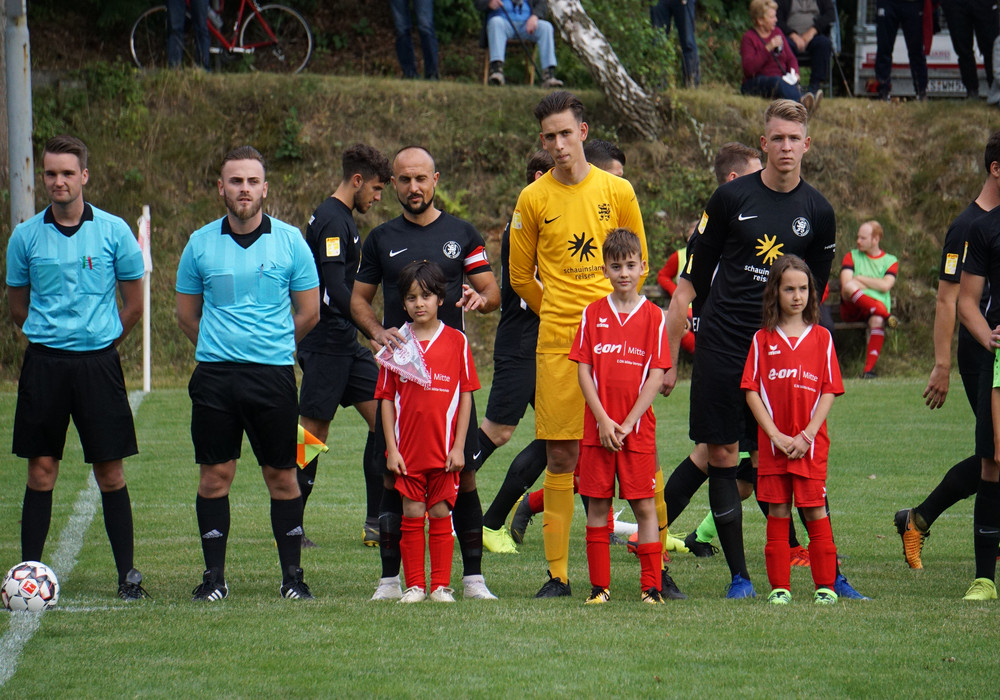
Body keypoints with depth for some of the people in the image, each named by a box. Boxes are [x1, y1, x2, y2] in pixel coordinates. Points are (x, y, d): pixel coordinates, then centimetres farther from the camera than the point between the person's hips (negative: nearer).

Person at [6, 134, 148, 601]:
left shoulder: (113, 231, 0)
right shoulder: (26, 236, 3)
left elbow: (134, 303, 8)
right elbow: (16, 304, 15)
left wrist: (100, 342, 10)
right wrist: (48, 336, 11)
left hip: (98, 362, -1)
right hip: (43, 364, 1)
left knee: (110, 472, 0)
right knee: (41, 471, 1)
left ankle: (127, 572, 7)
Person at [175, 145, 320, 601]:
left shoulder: (289, 241, 2)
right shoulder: (200, 243, 5)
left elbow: (308, 312, 9)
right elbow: (186, 312, 16)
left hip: (273, 374, -1)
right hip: (214, 375, 1)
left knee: (281, 476, 1)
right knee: (215, 475, 0)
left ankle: (292, 575, 9)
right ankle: (214, 576, 7)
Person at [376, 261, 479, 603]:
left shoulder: (456, 341, 1)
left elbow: (466, 395, 2)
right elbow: (386, 398, 5)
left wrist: (458, 446, -3)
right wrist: (391, 447, -2)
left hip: (444, 450, -1)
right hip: (407, 448, 1)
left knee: (440, 515, 2)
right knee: (412, 516, 3)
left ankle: (441, 585, 9)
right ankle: (414, 585, 9)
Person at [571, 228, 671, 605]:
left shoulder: (653, 316, 0)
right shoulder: (593, 314, 5)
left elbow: (656, 375, -4)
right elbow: (583, 370, 2)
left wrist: (627, 423, -11)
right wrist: (603, 420, -9)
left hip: (638, 428, -2)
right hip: (597, 427, 2)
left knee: (644, 505, -2)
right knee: (597, 504, 3)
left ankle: (651, 585, 1)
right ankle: (599, 585, 10)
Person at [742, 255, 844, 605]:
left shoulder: (821, 338, 4)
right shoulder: (763, 339, 4)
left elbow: (829, 391, 1)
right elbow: (751, 391, 0)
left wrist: (807, 435, -10)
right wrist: (776, 435, -10)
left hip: (811, 444, -1)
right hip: (772, 443, 1)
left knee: (815, 512, -2)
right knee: (778, 514, 3)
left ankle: (825, 585, 4)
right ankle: (779, 587, 9)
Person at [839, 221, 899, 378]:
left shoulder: (890, 261, 12)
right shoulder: (852, 256, 15)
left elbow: (885, 286, -5)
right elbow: (846, 284, -1)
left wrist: (860, 279, 0)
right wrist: (873, 285, -3)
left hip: (875, 308, -1)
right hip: (851, 309, 1)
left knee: (877, 321, -38)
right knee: (850, 287, -34)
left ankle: (869, 368, -40)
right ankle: (886, 315, -40)